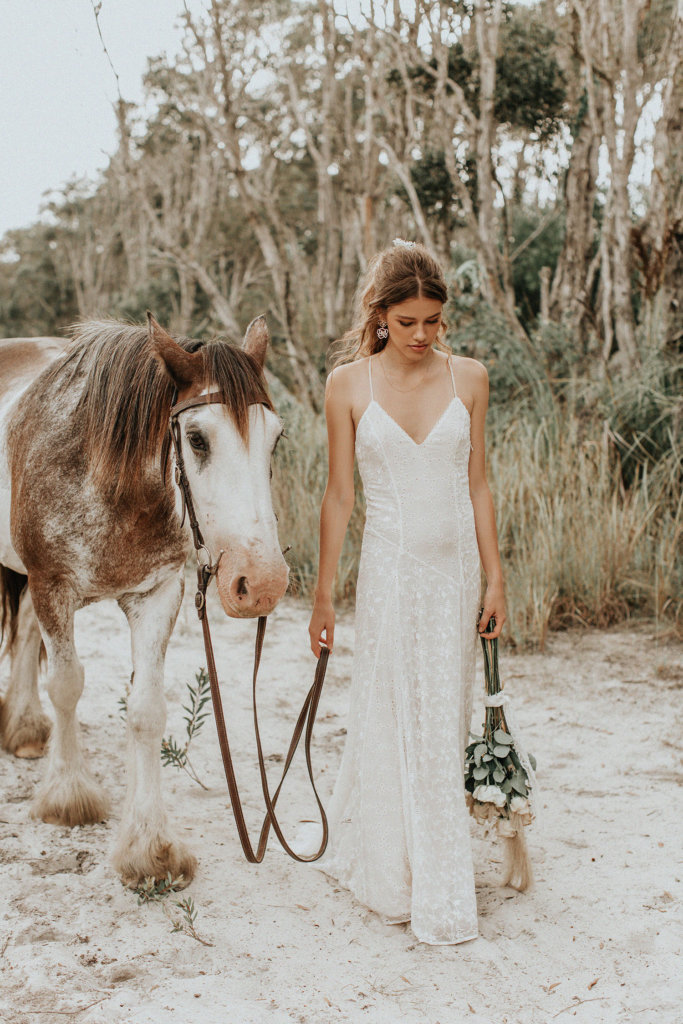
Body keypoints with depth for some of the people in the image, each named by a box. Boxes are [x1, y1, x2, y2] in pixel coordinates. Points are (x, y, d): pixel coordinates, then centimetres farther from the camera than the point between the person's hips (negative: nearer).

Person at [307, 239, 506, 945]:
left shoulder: (468, 378, 3)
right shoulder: (348, 384, -4)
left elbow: (477, 484, 7)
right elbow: (338, 495, -1)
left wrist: (495, 578, 5)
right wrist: (323, 595, 0)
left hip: (455, 569, 3)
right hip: (391, 569, -3)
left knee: (442, 721, 10)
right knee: (397, 722, 3)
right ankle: (420, 891, 19)